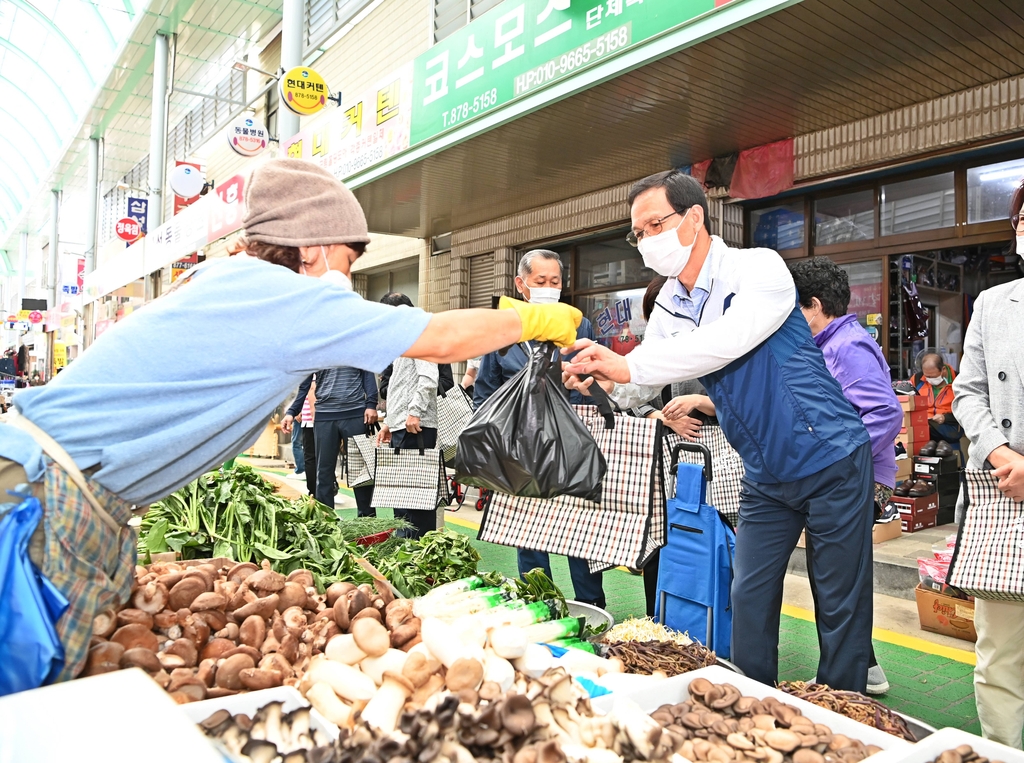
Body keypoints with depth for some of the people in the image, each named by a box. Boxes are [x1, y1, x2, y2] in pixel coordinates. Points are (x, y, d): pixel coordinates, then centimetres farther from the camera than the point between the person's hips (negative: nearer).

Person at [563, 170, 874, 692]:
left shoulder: (759, 268, -18)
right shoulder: (669, 306, 2)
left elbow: (727, 341, -36)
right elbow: (642, 383, 1)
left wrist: (627, 366, -38)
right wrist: (602, 376, -20)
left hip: (831, 462, -6)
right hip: (765, 477, 6)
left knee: (841, 605, 5)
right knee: (749, 599, 9)